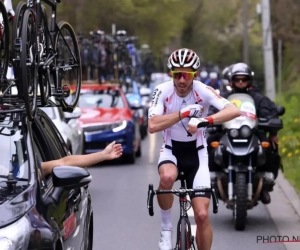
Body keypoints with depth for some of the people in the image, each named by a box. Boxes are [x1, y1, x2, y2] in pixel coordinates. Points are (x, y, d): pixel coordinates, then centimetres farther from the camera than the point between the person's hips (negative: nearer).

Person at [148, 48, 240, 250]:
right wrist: (184, 113, -31)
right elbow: (153, 126, -27)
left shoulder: (203, 91, -17)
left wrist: (205, 120, -47)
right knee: (167, 177, -37)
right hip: (171, 149, 0)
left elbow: (234, 111, -32)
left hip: (196, 152, 0)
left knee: (202, 215, -10)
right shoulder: (163, 91, -16)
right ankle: (166, 228, -13)